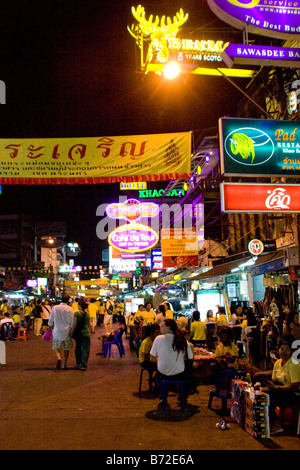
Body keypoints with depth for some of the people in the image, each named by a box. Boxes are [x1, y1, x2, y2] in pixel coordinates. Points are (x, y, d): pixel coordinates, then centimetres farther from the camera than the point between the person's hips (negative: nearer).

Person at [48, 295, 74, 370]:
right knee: (66, 348, 13)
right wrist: (71, 331, 7)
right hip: (67, 331, 0)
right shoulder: (70, 309, -6)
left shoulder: (55, 308, -6)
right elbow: (72, 322, -4)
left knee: (56, 347, 13)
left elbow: (51, 320, 3)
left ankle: (59, 358, -13)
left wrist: (50, 327, 18)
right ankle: (64, 364, 15)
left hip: (57, 331, 0)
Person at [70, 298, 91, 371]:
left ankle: (78, 363, 24)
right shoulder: (87, 314, 2)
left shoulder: (76, 313, -9)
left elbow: (74, 324, -10)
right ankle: (83, 365, 3)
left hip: (78, 333, -1)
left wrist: (71, 333, -1)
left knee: (78, 348, 17)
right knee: (85, 350, 4)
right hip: (86, 333, 1)